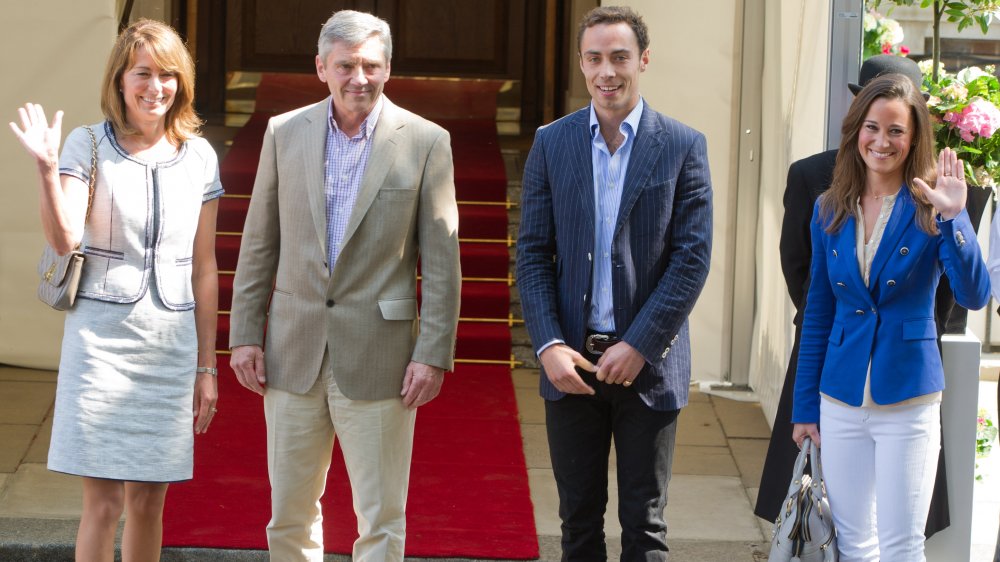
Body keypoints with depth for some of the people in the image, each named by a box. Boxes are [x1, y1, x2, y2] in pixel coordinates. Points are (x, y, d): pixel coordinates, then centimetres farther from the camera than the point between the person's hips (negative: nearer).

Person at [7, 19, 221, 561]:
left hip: (172, 341, 3)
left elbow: (203, 269, 9)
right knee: (103, 502, -4)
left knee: (148, 501, 8)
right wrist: (47, 169, -31)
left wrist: (207, 366, 10)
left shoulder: (199, 157, 5)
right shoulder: (87, 145, -3)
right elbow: (63, 239, -16)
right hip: (102, 335, -3)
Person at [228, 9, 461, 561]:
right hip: (294, 351, 3)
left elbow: (442, 259, -3)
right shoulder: (285, 133, 5)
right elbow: (259, 244, 9)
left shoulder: (425, 141, -3)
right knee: (289, 513, 10)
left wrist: (433, 353, -8)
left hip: (378, 359, -3)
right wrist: (245, 334, 4)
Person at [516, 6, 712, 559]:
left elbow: (693, 257, -5)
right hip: (571, 362, 2)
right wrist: (549, 344, -9)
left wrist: (638, 346, -12)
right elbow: (533, 253, 3)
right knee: (579, 517, 10)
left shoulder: (683, 146, -1)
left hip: (648, 364, -2)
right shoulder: (551, 143, 4)